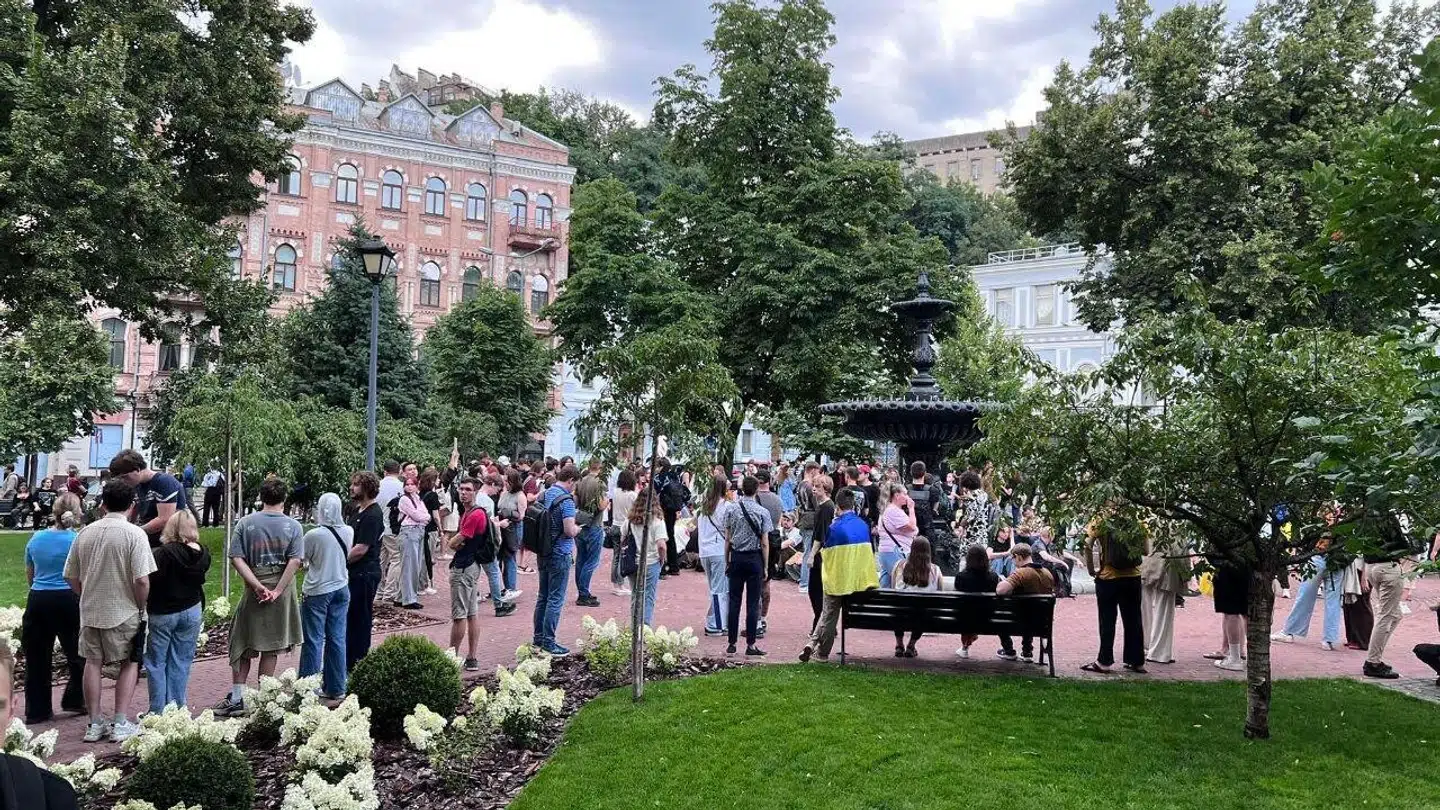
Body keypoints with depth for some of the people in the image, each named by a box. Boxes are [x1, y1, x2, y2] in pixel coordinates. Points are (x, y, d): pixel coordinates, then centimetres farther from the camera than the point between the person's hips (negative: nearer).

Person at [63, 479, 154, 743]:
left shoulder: (85, 533, -1)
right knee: (129, 664, 11)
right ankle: (120, 724, 9)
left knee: (93, 663, 14)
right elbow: (142, 581, -19)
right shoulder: (134, 534, -15)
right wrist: (140, 607, -2)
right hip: (125, 612, -4)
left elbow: (72, 577, 5)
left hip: (90, 611, 4)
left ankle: (95, 723, 20)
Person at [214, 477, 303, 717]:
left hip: (254, 590, 0)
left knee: (242, 644, 12)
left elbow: (236, 559, -9)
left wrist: (258, 586, -11)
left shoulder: (246, 523, -2)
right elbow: (294, 562, -13)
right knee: (271, 647, 10)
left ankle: (237, 698, 10)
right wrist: (277, 591, -13)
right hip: (281, 591, 0)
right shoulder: (292, 526, -3)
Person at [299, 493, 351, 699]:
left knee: (314, 640, 5)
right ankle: (336, 688, 16)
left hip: (317, 591, -4)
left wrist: (309, 565, 11)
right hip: (341, 589, 4)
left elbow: (300, 560, -8)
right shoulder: (348, 532, -4)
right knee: (337, 639, 10)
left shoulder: (313, 535, -18)